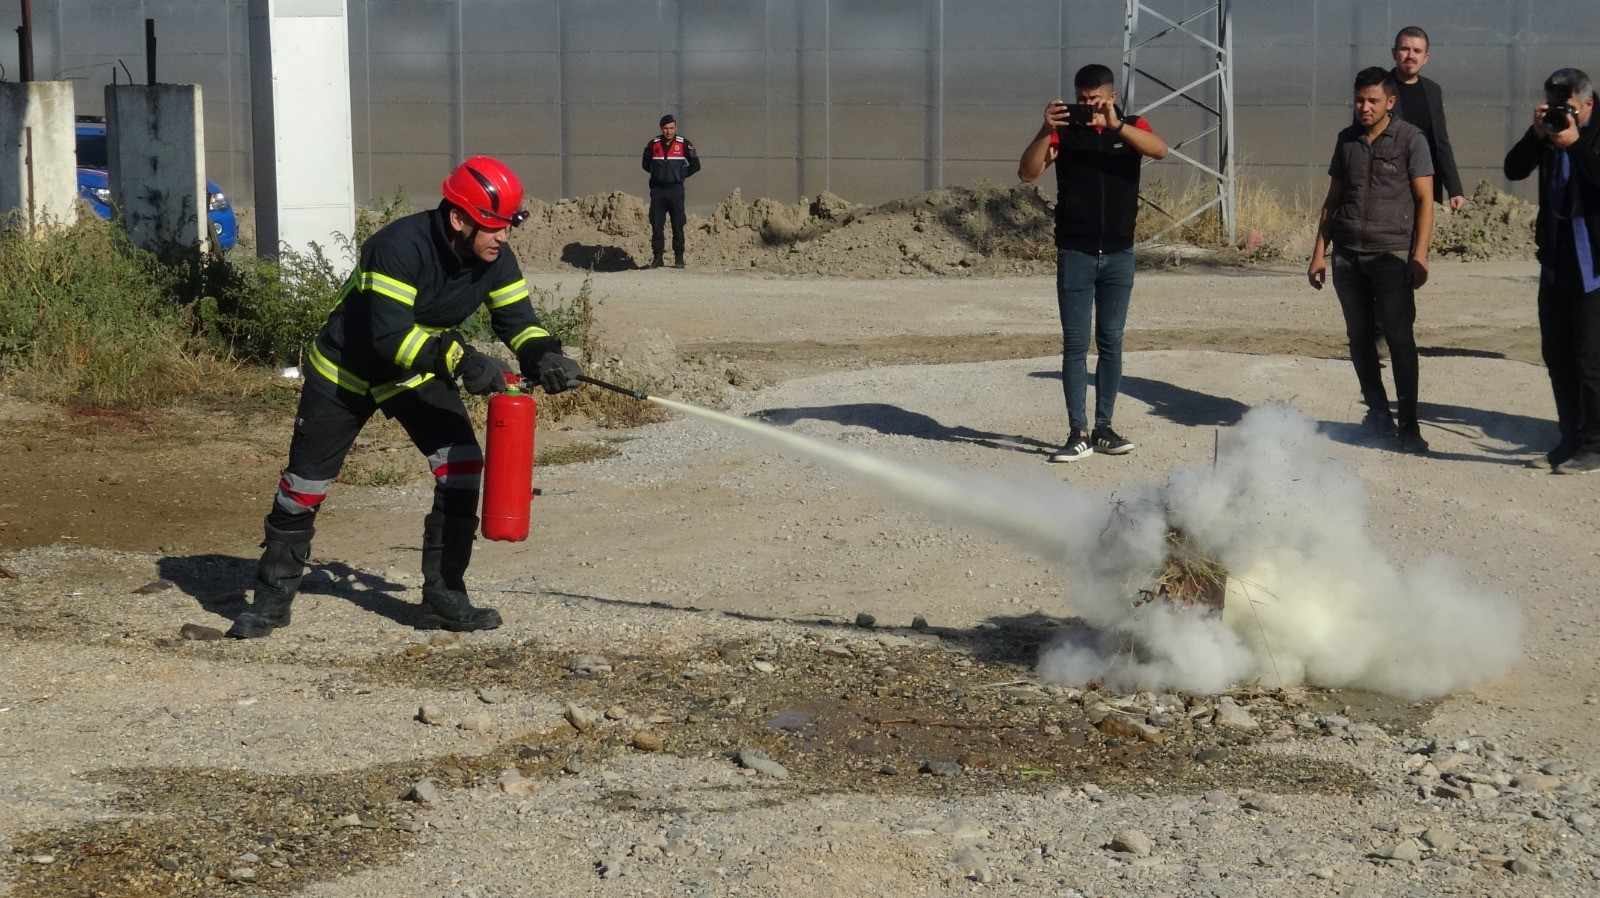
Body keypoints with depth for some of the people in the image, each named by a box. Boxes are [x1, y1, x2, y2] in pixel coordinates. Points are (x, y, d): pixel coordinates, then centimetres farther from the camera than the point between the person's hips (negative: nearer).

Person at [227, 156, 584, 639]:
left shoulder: (495, 259, -14)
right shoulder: (400, 247, -34)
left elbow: (518, 320, -8)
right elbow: (391, 335, -39)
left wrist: (544, 356, -29)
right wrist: (459, 359, -47)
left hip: (419, 372, 5)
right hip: (345, 371, -5)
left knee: (462, 464, -11)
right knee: (307, 480, 0)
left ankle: (443, 596, 0)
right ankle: (272, 597, 19)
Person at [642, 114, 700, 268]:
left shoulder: (684, 144, 0)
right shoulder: (653, 144, 5)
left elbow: (695, 165, 7)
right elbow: (646, 164, 19)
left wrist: (682, 175, 7)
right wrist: (657, 173, 11)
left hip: (676, 190, -2)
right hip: (657, 190, 2)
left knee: (678, 225, -1)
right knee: (656, 225, 0)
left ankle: (679, 258, 3)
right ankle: (657, 257, 6)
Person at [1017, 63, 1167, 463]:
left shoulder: (1132, 127, 2)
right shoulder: (1064, 131, 0)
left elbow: (1159, 149, -19)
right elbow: (1027, 172, -12)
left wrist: (1115, 125, -32)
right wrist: (1046, 131, -27)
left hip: (1119, 254, 2)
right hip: (1075, 253, -2)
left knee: (1111, 342, 7)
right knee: (1075, 344, -3)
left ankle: (1104, 428, 15)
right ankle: (1078, 433, -2)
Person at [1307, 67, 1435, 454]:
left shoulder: (1410, 140, -1)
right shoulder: (1347, 141, 12)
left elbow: (1424, 200, -4)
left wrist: (1419, 256, -13)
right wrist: (1319, 252, 10)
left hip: (1391, 255, -5)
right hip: (1347, 255, 5)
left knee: (1400, 338, -7)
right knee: (1359, 336, 8)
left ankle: (1409, 425, -4)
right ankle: (1378, 411, 21)